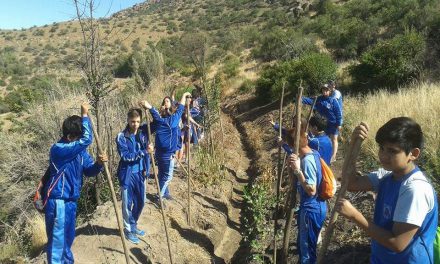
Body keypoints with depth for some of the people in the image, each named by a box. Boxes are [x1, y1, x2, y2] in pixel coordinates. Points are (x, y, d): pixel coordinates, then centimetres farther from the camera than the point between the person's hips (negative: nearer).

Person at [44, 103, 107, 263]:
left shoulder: (80, 151, 4)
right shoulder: (59, 149, -21)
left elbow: (88, 171, 4)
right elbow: (87, 139, -31)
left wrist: (98, 164, -18)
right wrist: (85, 115, -22)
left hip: (71, 201, 8)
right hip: (57, 202, -8)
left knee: (68, 237, 24)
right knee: (57, 240, 1)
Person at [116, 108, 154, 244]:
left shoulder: (143, 131, -1)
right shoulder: (121, 137, -14)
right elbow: (125, 156, -21)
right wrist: (144, 152, -26)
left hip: (140, 173, 5)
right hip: (127, 174, -5)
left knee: (140, 202, 16)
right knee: (127, 203, 7)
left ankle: (133, 225, 38)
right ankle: (128, 229, 26)